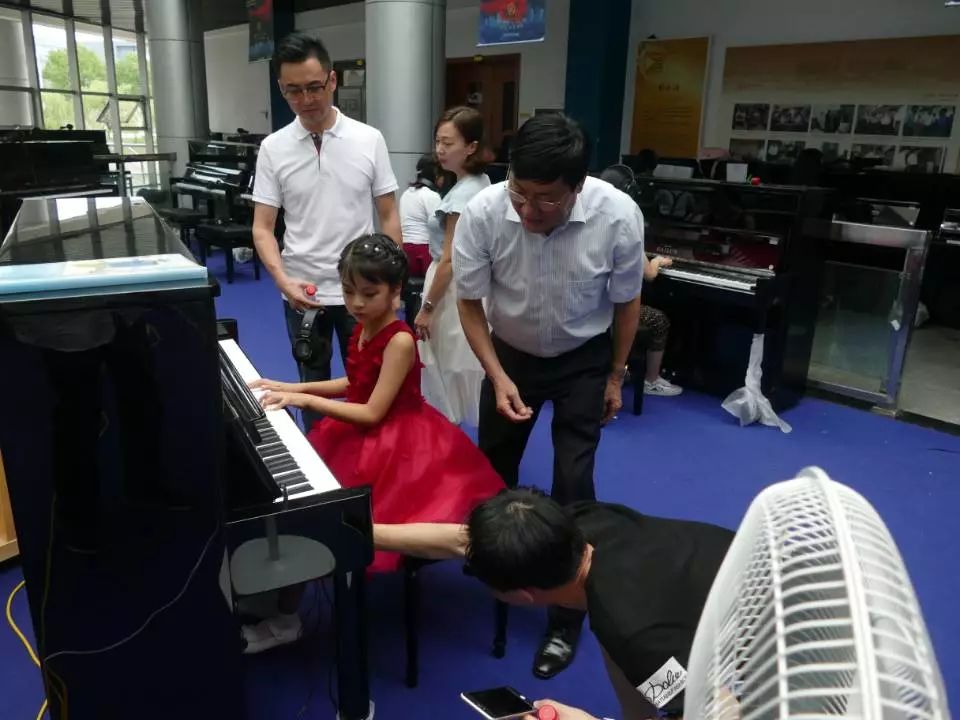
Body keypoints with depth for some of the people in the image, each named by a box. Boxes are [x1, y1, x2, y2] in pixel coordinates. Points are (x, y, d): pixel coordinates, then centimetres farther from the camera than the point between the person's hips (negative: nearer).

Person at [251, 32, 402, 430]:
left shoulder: (369, 140, -4)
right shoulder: (273, 148, -3)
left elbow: (389, 217, 0)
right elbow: (263, 227, -3)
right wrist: (283, 280, -19)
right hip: (302, 292, 1)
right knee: (313, 386, 15)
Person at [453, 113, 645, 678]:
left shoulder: (618, 216, -30)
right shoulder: (483, 213, -29)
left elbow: (627, 301, -11)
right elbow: (471, 304, -13)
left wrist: (616, 376, -1)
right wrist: (498, 378, -21)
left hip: (585, 358, -1)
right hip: (510, 352, 2)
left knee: (572, 484, -4)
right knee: (493, 463, 16)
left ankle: (567, 617, 16)